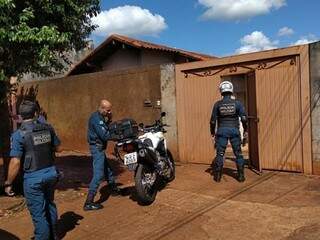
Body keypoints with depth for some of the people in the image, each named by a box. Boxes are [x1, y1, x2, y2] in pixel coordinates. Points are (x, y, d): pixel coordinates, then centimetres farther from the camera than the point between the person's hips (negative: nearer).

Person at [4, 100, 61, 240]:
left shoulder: (19, 134, -15)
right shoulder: (48, 128, -2)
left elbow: (15, 162, -17)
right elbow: (58, 148, 9)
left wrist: (8, 183, -6)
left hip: (33, 177, -6)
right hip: (51, 173, 6)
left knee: (38, 213, 8)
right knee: (50, 205, 25)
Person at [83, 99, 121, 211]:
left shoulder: (99, 117, 10)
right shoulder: (96, 119, -21)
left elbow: (105, 129, 15)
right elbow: (105, 136, -26)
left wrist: (109, 120, 1)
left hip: (99, 148, 10)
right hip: (97, 148, -10)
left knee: (108, 170, 24)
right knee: (99, 174, -13)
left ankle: (114, 189, 44)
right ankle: (89, 203, -12)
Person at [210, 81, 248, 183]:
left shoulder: (218, 104, -2)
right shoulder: (237, 103, -2)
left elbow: (213, 120, 0)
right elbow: (244, 118, -6)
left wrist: (212, 132, 13)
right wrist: (245, 130, 7)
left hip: (222, 130, 0)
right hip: (234, 130, 0)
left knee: (220, 153, 7)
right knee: (238, 154, 10)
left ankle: (217, 176, 10)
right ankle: (241, 176, 13)